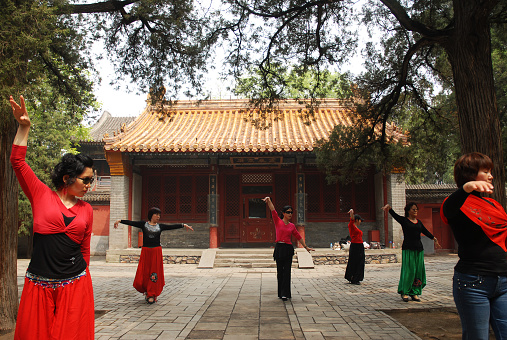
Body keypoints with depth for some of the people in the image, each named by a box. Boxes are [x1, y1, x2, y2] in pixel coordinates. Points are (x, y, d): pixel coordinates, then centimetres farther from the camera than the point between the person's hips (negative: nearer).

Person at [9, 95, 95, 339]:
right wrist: (23, 127, -8)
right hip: (39, 285, -1)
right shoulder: (42, 196, 2)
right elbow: (18, 162, -3)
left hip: (75, 285, 2)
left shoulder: (86, 209, 8)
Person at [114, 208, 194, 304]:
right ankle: (146, 291, 28)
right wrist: (120, 221, -14)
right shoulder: (143, 224, 5)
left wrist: (183, 225, -3)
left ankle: (152, 295, 12)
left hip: (157, 252, 1)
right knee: (143, 273, 0)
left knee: (155, 274, 0)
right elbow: (131, 223, -3)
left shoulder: (160, 226, 9)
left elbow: (172, 226, 5)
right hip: (145, 252, -1)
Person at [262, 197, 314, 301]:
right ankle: (281, 292, 19)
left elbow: (298, 237, 16)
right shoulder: (278, 221, 1)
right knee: (280, 272, 6)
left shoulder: (292, 226, 9)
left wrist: (306, 247, 19)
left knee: (287, 272, 0)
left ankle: (285, 294, 4)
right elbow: (273, 211, -12)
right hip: (279, 248, -2)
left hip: (288, 249, 2)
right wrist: (269, 201, -26)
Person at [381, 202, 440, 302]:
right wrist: (389, 208, -33)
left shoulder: (419, 222, 15)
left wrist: (434, 239, 27)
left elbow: (426, 232, 25)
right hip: (408, 249, -6)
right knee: (408, 270, -7)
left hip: (419, 249, 6)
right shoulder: (404, 220, -1)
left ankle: (414, 293, 13)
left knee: (419, 271, 4)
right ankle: (404, 292, 4)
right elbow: (394, 215, -15)